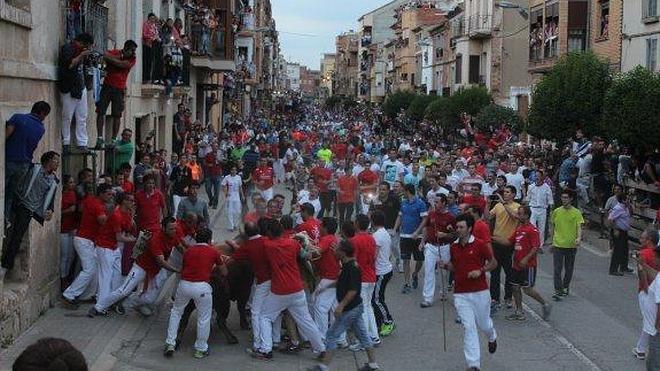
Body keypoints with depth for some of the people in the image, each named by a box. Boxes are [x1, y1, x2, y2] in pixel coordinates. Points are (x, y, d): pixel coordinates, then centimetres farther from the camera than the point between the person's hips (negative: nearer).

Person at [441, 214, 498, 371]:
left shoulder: (479, 245, -8)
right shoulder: (454, 247, 5)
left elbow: (493, 263, 1)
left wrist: (480, 271, -15)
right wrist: (445, 265, -1)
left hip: (480, 292, -2)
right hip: (461, 294, 2)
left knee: (483, 323, 13)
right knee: (468, 327, -6)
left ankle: (492, 337, 51)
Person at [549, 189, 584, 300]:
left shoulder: (576, 213, -3)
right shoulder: (556, 211, 4)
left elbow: (579, 227, -9)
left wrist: (579, 238, -27)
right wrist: (552, 241, 14)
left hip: (571, 245, -1)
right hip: (558, 245, 1)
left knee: (569, 269, 13)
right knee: (557, 269, -7)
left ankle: (565, 287, 33)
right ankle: (558, 291, -8)